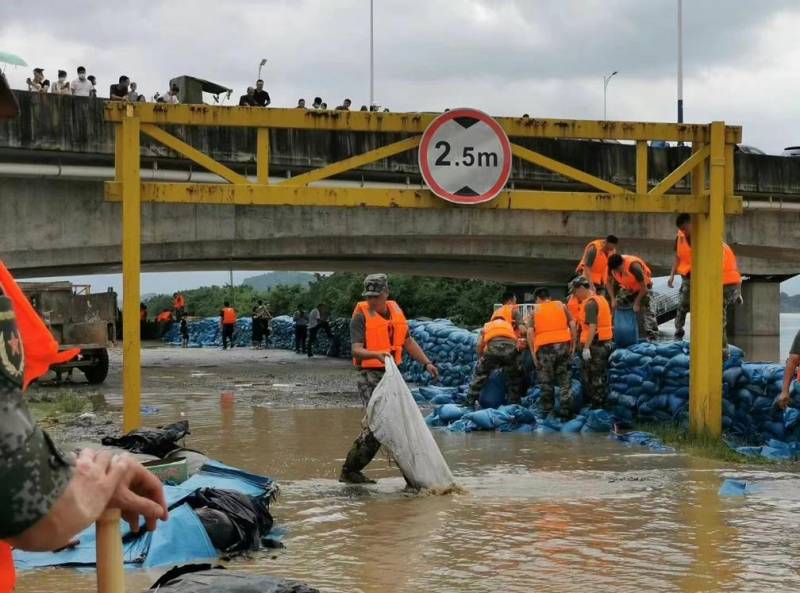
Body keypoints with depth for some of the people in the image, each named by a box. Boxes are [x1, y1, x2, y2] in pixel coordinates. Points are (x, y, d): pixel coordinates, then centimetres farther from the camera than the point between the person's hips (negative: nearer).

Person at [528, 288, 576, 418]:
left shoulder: (535, 310, 8)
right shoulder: (561, 305, 12)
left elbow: (530, 332, -1)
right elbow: (572, 325, 5)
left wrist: (533, 352, 2)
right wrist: (573, 345, 9)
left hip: (544, 347, -1)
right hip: (563, 344, 1)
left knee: (546, 382, 11)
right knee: (565, 381, 8)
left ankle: (547, 412, 17)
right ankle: (565, 411, 7)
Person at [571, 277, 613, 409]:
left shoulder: (590, 303, -15)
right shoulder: (601, 299, 15)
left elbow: (592, 327, -23)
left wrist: (586, 347, -24)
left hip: (594, 344, -10)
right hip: (605, 342, 10)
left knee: (592, 377, -3)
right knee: (601, 376, 15)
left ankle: (595, 404, 0)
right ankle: (601, 402, 21)